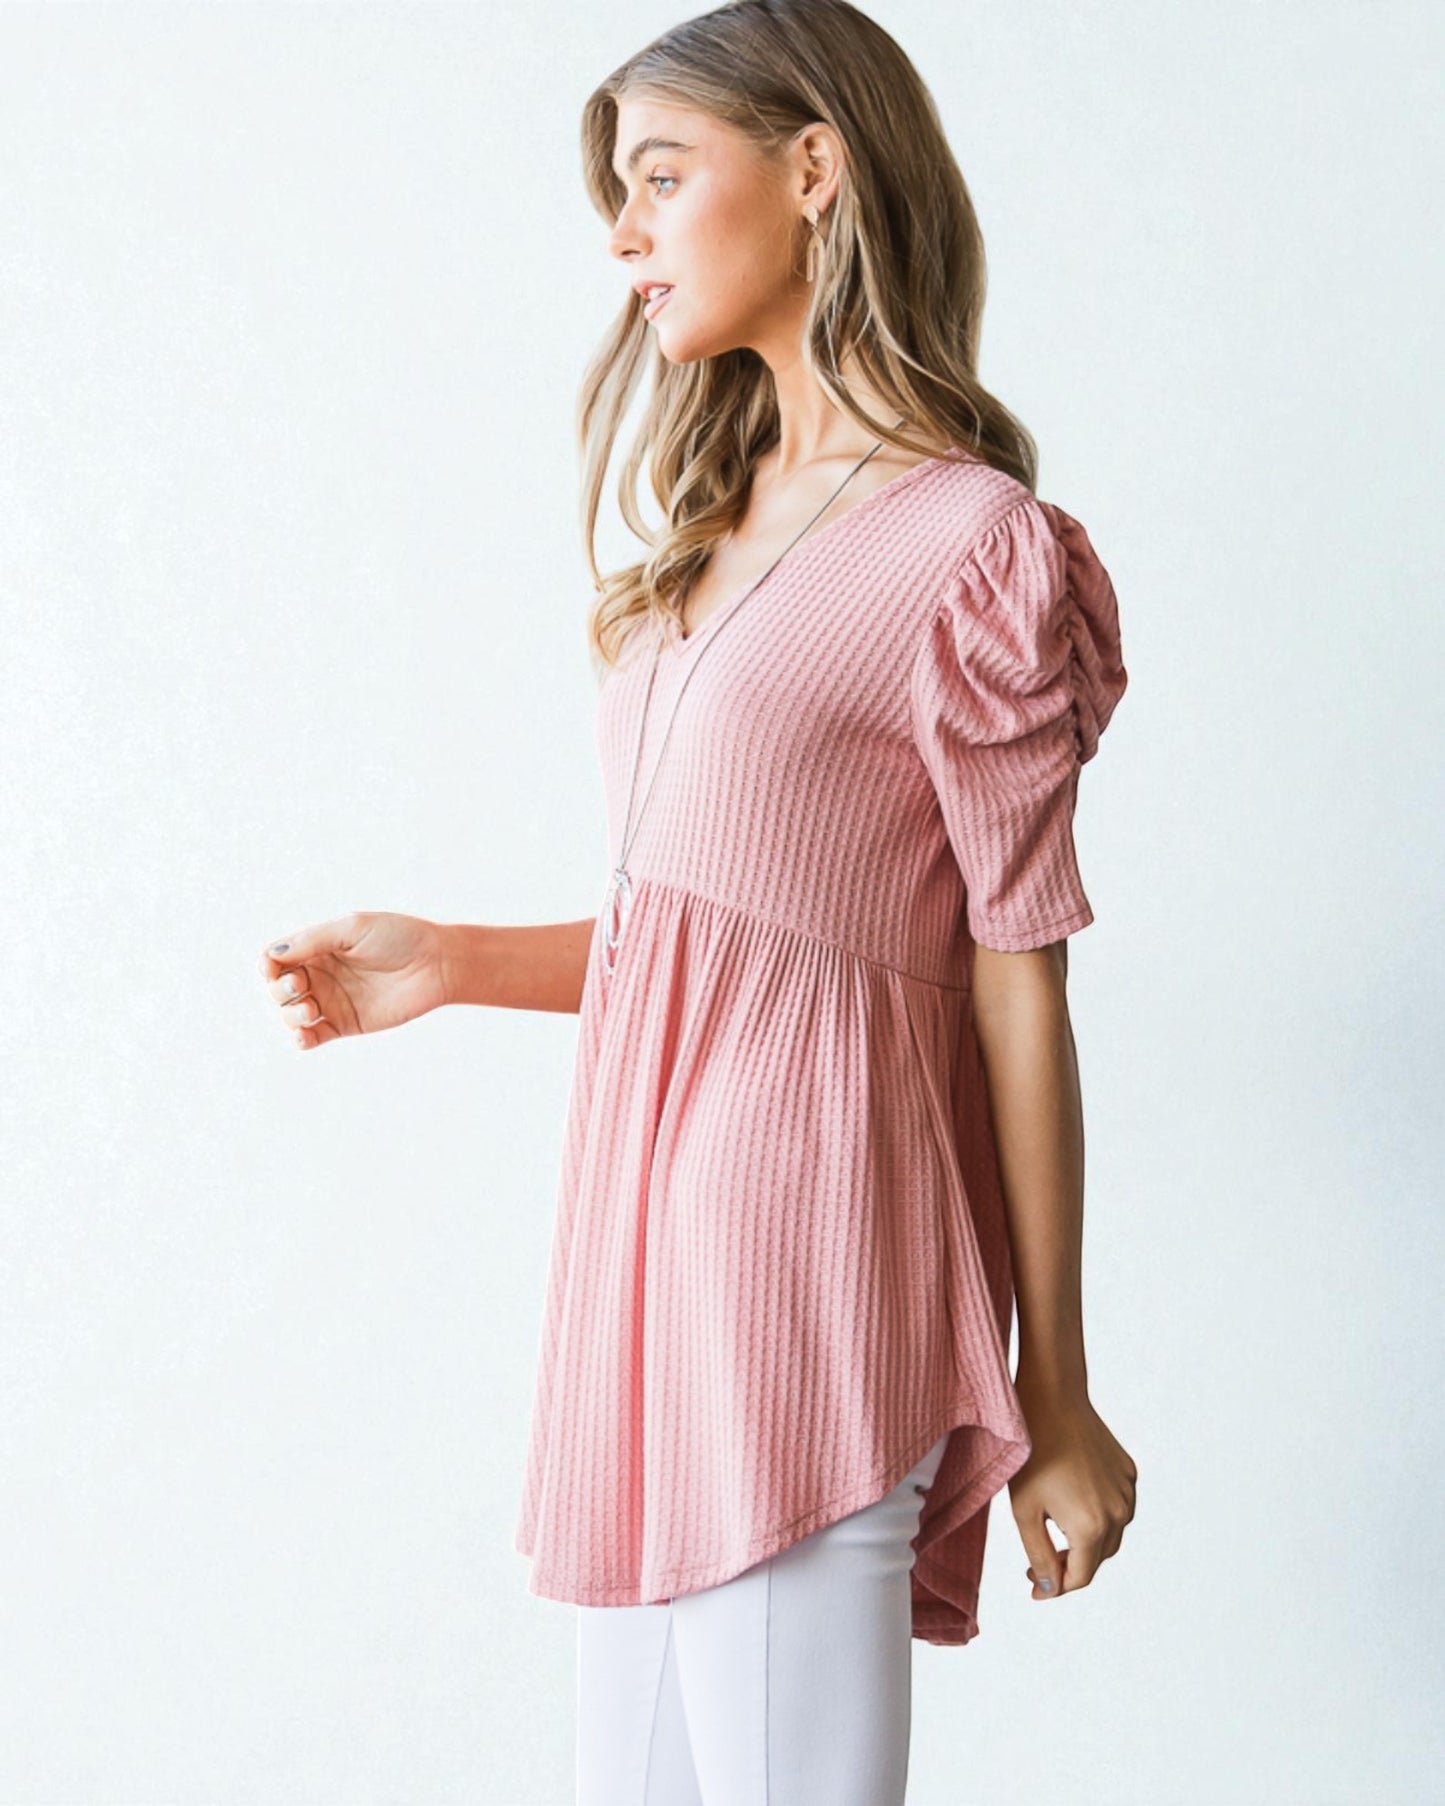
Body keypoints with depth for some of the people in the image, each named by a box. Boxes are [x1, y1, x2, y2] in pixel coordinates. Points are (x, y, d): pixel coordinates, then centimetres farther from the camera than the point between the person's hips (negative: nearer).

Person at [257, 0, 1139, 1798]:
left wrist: (1055, 1399, -6)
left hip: (800, 1247, -8)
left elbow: (1020, 989, -8)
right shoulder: (715, 531, 18)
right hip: (649, 1225, 8)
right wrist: (449, 963, 7)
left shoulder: (971, 547, -6)